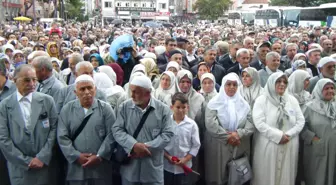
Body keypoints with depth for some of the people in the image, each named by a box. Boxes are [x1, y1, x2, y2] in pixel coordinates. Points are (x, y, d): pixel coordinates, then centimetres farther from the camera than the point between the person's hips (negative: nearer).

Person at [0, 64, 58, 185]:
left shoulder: (47, 100, 1)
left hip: (46, 164, 0)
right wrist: (26, 161, -7)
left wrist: (42, 157, -9)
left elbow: (54, 129, -1)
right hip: (19, 167, 0)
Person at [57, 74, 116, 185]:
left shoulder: (105, 108, 2)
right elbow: (62, 137, 0)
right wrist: (76, 156, -9)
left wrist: (99, 156, -11)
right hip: (76, 168, 1)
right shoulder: (67, 110, 5)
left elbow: (111, 135, -3)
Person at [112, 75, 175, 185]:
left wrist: (147, 147, -16)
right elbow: (117, 130, -4)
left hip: (153, 167, -1)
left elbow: (168, 134, -6)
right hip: (129, 166, 1)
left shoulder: (163, 109, -3)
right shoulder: (124, 107, 1)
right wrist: (134, 145, -20)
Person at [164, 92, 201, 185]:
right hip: (167, 165, 1)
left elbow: (196, 145, -3)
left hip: (184, 166, 0)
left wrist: (185, 159, -11)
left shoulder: (192, 124, -7)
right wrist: (167, 157, -12)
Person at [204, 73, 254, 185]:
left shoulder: (243, 104, 8)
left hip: (239, 147, 3)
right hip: (218, 147, -3)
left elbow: (251, 124, -2)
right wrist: (228, 137, -16)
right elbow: (211, 125, -14)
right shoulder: (214, 103, -2)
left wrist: (238, 134, -18)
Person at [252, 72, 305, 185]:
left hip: (289, 147, 4)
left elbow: (301, 121, 4)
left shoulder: (292, 100, 9)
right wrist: (278, 136, -17)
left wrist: (289, 135, -11)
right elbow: (259, 123, -15)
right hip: (268, 146, -3)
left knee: (286, 176, 11)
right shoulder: (262, 100, -4)